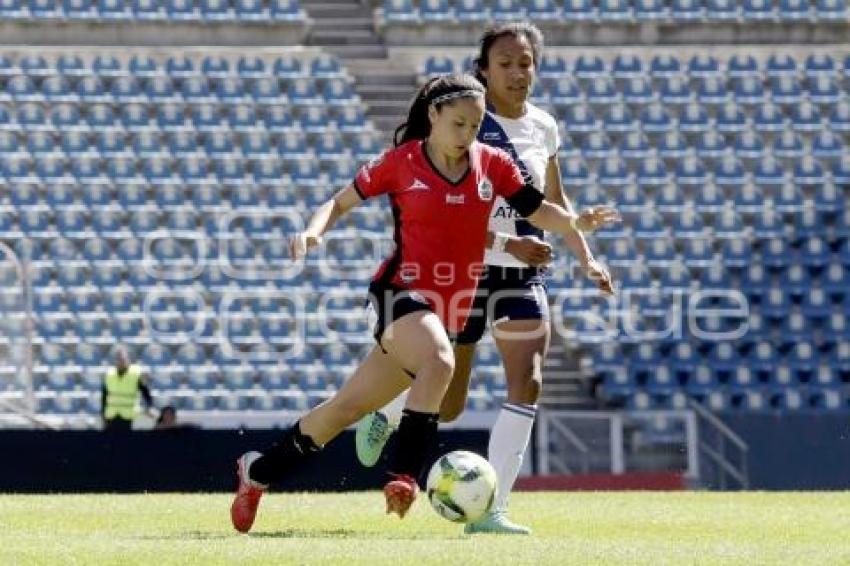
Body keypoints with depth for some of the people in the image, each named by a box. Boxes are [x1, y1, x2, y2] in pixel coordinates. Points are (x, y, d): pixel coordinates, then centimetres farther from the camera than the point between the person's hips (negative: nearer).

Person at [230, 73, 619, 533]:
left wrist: (576, 222, -19)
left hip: (449, 308, 4)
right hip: (401, 290, -4)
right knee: (439, 361, -36)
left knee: (349, 407, 9)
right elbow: (342, 201, 6)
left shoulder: (493, 164, 4)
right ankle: (403, 475, -33)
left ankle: (257, 470, 26)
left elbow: (539, 212, 1)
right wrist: (313, 231, -13)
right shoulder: (402, 162, -3)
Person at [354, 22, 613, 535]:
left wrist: (587, 258, 13)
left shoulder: (544, 127, 6)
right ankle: (384, 414, 42)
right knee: (446, 406, 6)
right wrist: (509, 244, -27)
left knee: (528, 384, -15)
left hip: (523, 276, 4)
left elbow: (554, 201, 22)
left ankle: (491, 510, -14)